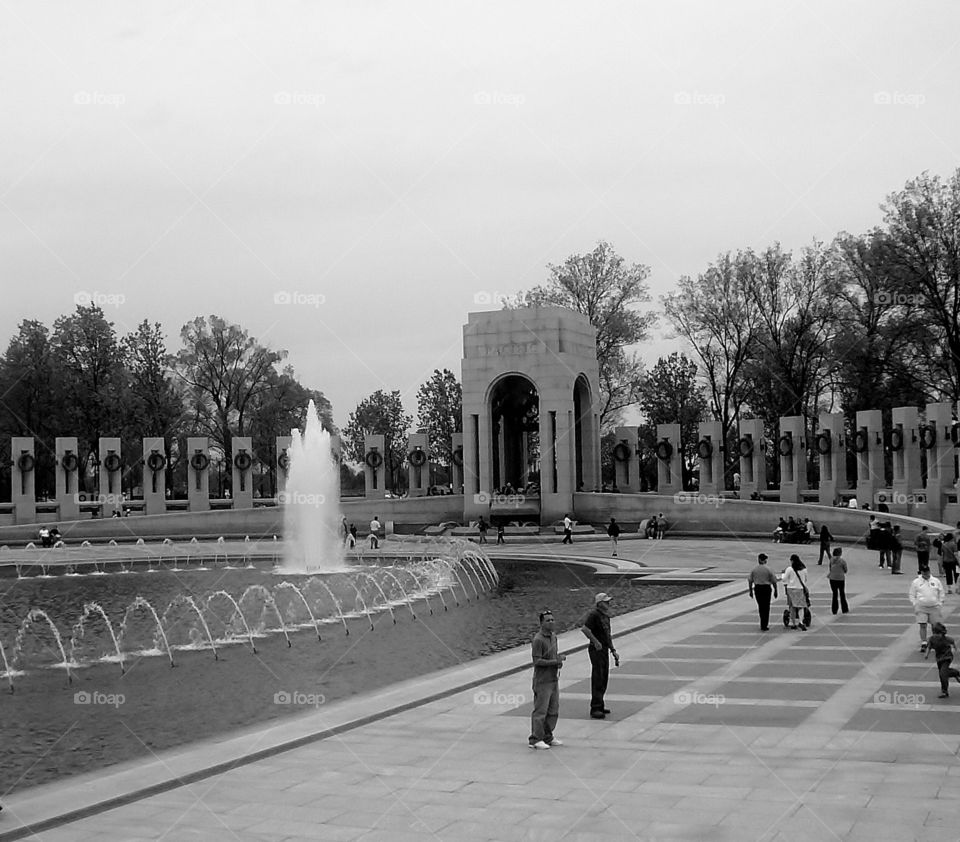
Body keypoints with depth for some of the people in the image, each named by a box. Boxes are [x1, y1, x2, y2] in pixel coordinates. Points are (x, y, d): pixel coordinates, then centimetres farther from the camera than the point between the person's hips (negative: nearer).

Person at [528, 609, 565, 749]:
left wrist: (560, 657, 0)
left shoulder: (553, 637, 11)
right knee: (540, 711, -4)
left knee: (553, 711, 12)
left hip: (554, 679, 8)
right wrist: (555, 661, -21)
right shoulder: (538, 639, -16)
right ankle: (535, 739, 3)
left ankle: (548, 737, 23)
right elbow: (537, 661, -19)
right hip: (542, 681, -8)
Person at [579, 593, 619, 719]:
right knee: (597, 679, -8)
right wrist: (595, 642, -23)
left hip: (604, 649, 9)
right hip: (596, 650, -9)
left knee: (604, 679, 15)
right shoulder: (594, 615, -15)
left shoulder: (605, 616, 14)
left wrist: (613, 650, 21)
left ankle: (600, 705, 25)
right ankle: (595, 709, -6)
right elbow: (584, 628, -27)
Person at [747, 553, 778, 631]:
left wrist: (751, 591, 10)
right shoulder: (768, 570, -7)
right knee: (766, 607, 5)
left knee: (760, 606, 18)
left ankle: (763, 623, 27)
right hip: (766, 588, -3)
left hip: (757, 588, 3)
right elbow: (774, 581, -4)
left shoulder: (754, 569, -1)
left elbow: (750, 581, 1)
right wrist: (775, 591, 8)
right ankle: (764, 626, 4)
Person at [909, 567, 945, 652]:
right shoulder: (915, 582, 2)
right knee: (923, 626, -7)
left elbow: (941, 592, 13)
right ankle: (923, 643, -3)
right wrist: (914, 605, -3)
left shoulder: (936, 581, 6)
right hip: (921, 608, -1)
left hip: (934, 607, 1)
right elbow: (912, 595, 6)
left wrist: (940, 603, 5)